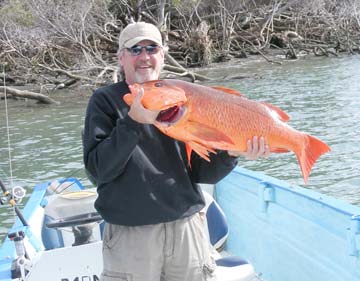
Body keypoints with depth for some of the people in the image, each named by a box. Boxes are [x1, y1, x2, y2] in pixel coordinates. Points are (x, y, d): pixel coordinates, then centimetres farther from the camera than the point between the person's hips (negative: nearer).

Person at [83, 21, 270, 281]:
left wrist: (231, 154, -13)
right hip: (129, 234, -2)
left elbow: (201, 172, 5)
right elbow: (98, 169, -12)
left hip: (187, 227, 3)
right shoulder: (105, 100, 0)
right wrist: (133, 122, -23)